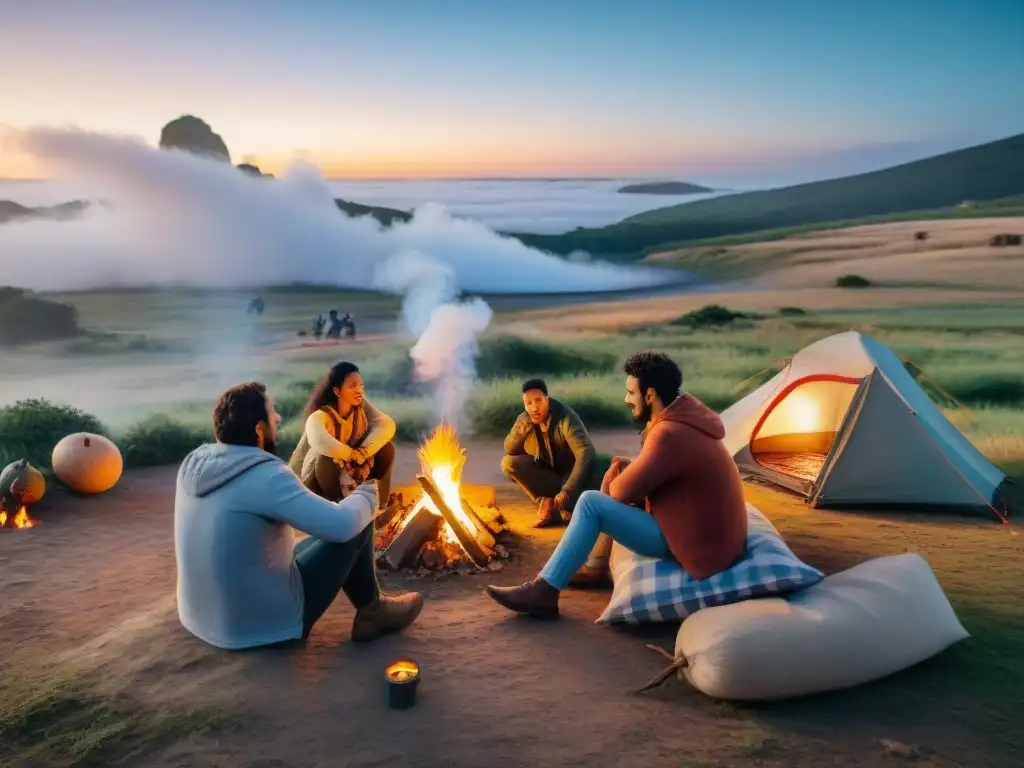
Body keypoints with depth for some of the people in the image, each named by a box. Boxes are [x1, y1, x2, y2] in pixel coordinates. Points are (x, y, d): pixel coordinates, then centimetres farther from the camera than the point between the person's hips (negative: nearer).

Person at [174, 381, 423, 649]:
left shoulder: (193, 463, -2)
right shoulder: (266, 476, -26)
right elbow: (344, 524, -27)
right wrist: (366, 494, -7)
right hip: (266, 623, -8)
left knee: (328, 532, 22)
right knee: (356, 526, -2)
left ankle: (369, 609, 32)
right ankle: (372, 611, 18)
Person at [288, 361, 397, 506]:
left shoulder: (361, 406, -14)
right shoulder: (320, 416, -29)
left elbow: (387, 425, -28)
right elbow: (319, 441, -51)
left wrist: (364, 454, -39)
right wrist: (354, 454, -40)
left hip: (352, 467, 5)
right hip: (318, 478, -5)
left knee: (386, 448, -15)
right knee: (327, 455, -36)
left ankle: (381, 506, 2)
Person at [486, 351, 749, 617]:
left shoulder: (669, 434, -24)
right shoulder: (683, 418, 7)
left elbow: (624, 491, -19)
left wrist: (613, 478, 3)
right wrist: (630, 468, 2)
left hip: (697, 546, -10)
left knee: (591, 503, -14)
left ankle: (543, 591, -8)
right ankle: (598, 564, 25)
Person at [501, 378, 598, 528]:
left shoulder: (565, 416, -28)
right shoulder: (524, 419, -10)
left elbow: (586, 452, -38)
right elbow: (510, 451, -5)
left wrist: (567, 491, -48)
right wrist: (520, 433, -29)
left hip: (569, 471, -5)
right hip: (545, 471, 5)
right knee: (508, 462, -20)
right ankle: (549, 502, -28)